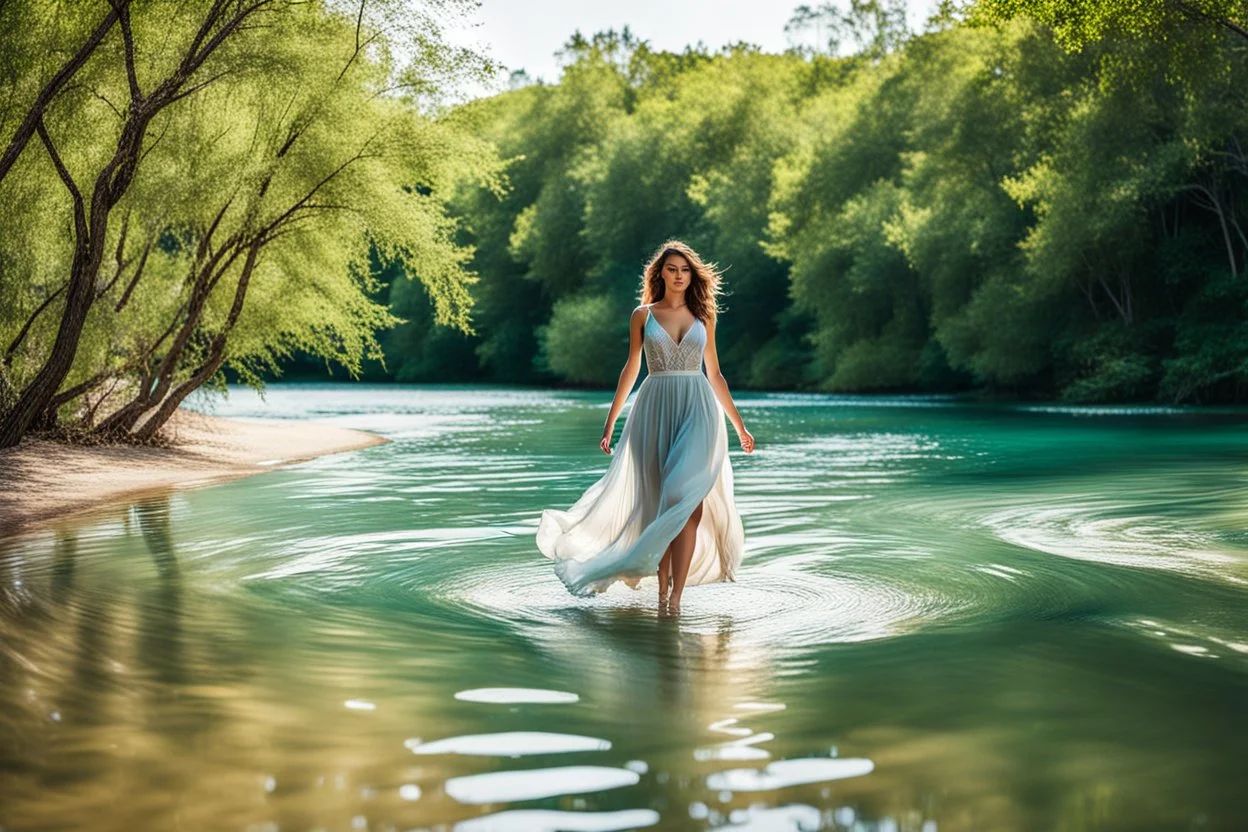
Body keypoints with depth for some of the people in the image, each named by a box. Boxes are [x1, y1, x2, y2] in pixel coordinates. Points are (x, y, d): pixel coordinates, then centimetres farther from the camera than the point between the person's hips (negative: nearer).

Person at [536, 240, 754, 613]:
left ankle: (676, 594, -13)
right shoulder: (643, 315, 7)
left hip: (697, 411, 0)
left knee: (686, 498, -13)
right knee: (660, 501, 2)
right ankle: (663, 585, 13)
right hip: (656, 410, 0)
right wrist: (610, 422, 7)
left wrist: (739, 425, 16)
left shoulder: (703, 316, 10)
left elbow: (715, 374, 15)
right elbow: (631, 369, 10)